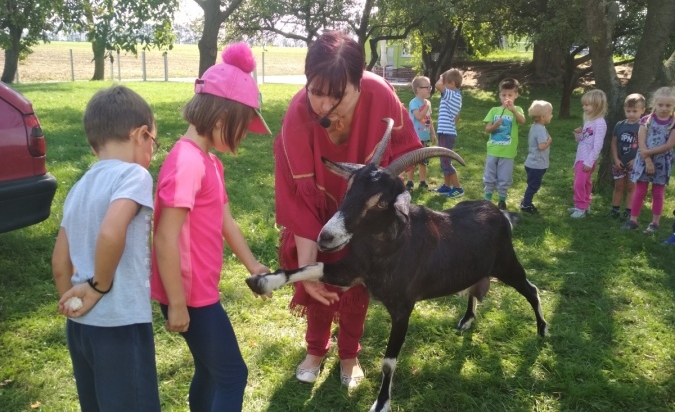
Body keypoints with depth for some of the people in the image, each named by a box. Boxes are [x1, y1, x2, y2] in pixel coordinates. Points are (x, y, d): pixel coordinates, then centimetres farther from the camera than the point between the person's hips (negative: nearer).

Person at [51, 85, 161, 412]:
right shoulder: (133, 174, -12)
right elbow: (111, 234, -29)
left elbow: (60, 263, 12)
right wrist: (100, 287, -15)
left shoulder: (78, 188, 10)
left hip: (80, 325, 8)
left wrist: (74, 305, 19)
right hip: (121, 326, -8)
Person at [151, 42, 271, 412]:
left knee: (211, 370, 22)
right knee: (231, 374, 4)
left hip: (201, 291, 9)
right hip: (190, 295, -9)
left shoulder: (207, 161, 8)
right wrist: (177, 304, -20)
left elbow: (225, 221, 15)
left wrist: (252, 265, 16)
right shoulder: (187, 163, -24)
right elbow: (165, 240, -25)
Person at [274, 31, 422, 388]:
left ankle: (349, 354, 33)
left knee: (357, 280, 11)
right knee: (319, 278, 8)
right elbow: (300, 197, -32)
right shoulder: (298, 117, -36)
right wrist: (306, 266, -34)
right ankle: (315, 349, 34)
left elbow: (403, 151, -17)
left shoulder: (380, 96, -35)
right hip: (322, 206, -1)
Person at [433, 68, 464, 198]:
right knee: (444, 161, 17)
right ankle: (447, 186, 26)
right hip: (448, 132, 10)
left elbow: (438, 85, -32)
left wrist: (441, 78, -12)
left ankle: (458, 188, 2)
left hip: (446, 133, -10)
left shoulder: (451, 94, -16)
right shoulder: (456, 96, 13)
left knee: (446, 163, -4)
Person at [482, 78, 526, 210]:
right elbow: (487, 129, -1)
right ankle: (487, 200, 24)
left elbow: (522, 121, -25)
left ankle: (502, 201, 22)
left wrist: (513, 109, -42)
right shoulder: (494, 110, 2)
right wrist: (495, 125, -23)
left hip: (508, 152, -2)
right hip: (493, 150, 2)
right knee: (489, 178, 12)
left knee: (505, 179, 7)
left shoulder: (517, 110, -3)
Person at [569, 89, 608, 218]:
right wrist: (578, 134, -5)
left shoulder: (600, 123, -17)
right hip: (580, 158, 9)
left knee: (580, 184, -7)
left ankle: (581, 208, 5)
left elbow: (597, 145, -20)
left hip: (587, 159, -9)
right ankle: (584, 205, 29)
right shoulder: (588, 121, 11)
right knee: (583, 183, 17)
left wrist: (589, 162, -22)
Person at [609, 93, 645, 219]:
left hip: (634, 163, -3)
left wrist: (636, 160, -16)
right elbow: (614, 142, 2)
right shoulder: (620, 125, 0)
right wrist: (616, 159, -5)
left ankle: (628, 211, 13)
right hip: (619, 163, 3)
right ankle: (615, 209, 19)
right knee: (618, 186, 12)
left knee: (631, 187, 7)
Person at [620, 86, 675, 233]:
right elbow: (641, 144, -8)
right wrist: (648, 161, -16)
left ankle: (655, 222, 16)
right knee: (639, 192, 5)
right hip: (644, 160, 0)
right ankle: (633, 220, 12)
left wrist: (649, 152, -17)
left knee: (658, 193, 8)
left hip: (662, 162, 0)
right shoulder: (646, 120, -4)